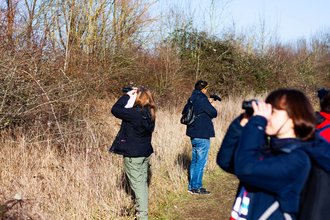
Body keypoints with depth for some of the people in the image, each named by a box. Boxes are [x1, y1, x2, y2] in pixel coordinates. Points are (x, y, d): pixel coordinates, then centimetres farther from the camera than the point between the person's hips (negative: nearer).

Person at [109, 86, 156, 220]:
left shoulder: (135, 113, -24)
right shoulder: (149, 113, 2)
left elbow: (115, 110, -19)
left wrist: (127, 96, -10)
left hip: (133, 154, -8)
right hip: (145, 153, 8)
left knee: (137, 184, -1)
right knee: (143, 182, 17)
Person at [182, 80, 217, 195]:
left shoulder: (191, 100, 9)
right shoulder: (203, 101, -16)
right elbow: (214, 113, -11)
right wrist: (209, 105, 11)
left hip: (193, 136, 9)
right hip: (202, 136, -8)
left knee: (195, 160, 15)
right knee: (201, 161, -2)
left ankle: (191, 186, 19)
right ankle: (196, 187, 2)